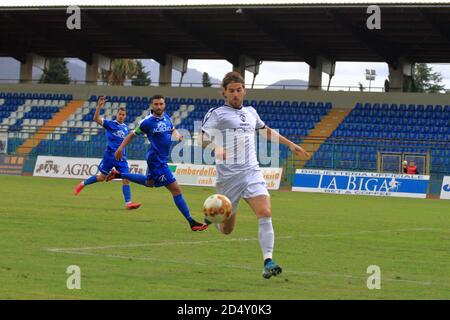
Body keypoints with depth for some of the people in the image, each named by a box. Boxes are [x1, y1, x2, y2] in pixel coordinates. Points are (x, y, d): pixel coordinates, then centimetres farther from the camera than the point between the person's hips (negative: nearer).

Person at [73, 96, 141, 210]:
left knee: (126, 178, -8)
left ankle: (128, 203, -10)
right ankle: (82, 184, 32)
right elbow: (96, 119, -19)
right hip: (110, 155, -4)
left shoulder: (125, 127, 11)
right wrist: (99, 106, -30)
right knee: (102, 177, 8)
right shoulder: (110, 124, -4)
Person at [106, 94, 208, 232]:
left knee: (149, 183, 34)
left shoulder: (166, 117, 4)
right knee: (176, 189, -10)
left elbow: (172, 129, 22)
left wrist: (177, 135, 0)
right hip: (156, 160, -9)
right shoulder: (147, 122, -14)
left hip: (162, 159, 9)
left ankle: (119, 175, 44)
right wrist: (120, 148, -9)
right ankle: (191, 222, -6)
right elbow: (133, 134, -4)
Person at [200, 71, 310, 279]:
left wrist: (290, 144, 38)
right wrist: (217, 149, -33)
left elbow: (265, 131, 37)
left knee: (265, 214, -20)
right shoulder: (217, 114, -1)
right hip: (228, 176, -4)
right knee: (226, 230, 3)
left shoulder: (250, 112, 18)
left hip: (252, 173, 4)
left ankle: (268, 262, -22)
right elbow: (203, 137, -13)